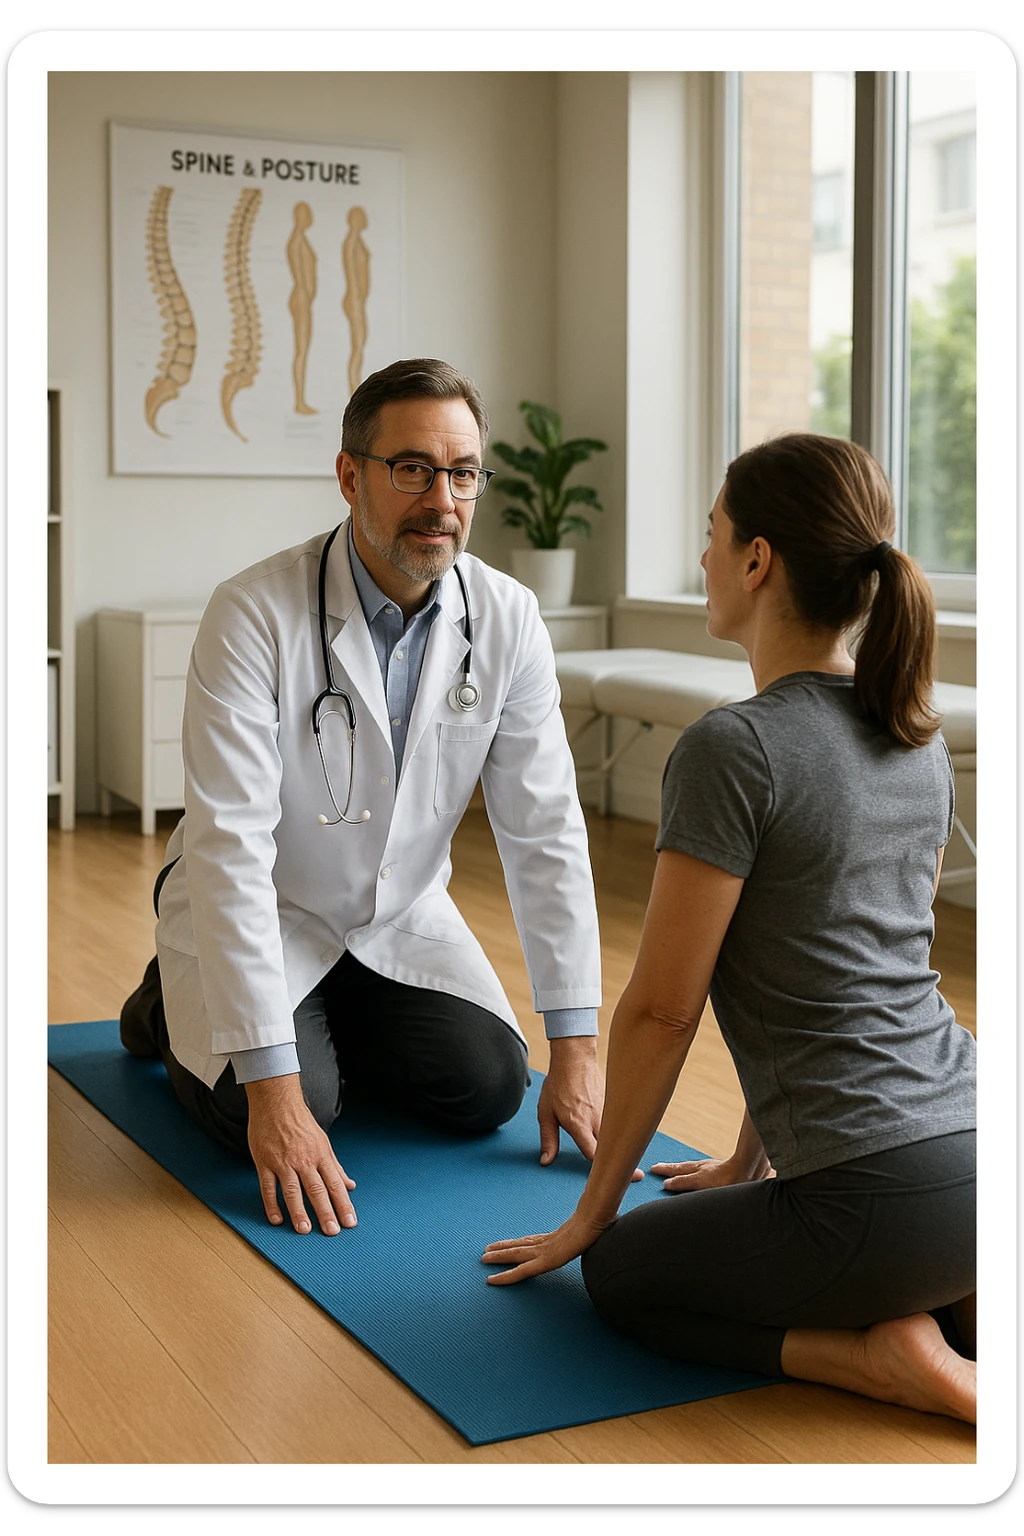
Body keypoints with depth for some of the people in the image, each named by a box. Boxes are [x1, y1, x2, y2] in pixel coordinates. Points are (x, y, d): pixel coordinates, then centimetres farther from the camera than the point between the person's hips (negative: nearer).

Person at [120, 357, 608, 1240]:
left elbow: (545, 831, -12)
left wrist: (576, 1048, -15)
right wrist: (272, 1088, -36)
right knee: (296, 1112, -23)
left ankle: (336, 1026, 19)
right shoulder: (255, 615, -27)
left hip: (400, 917, 4)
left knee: (488, 1088, -12)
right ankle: (177, 1009, 11)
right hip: (260, 914, -4)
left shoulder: (507, 620, -14)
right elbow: (232, 847, -32)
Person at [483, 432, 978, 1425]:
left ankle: (891, 1361, -1)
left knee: (623, 1273, 19)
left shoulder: (736, 748, -15)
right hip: (977, 1145, 8)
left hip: (890, 1196, -8)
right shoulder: (919, 738, 10)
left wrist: (593, 1211, 5)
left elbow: (660, 1010, -10)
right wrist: (749, 1159, 27)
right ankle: (961, 1305, 10)